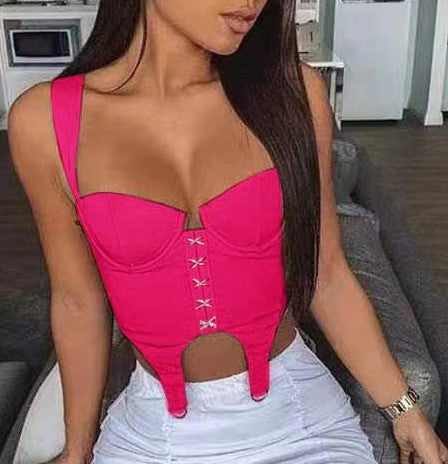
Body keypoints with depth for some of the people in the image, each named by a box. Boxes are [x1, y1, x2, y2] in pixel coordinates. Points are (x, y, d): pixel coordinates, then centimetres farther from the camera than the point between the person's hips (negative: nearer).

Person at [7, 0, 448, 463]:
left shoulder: (291, 91, -11)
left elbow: (325, 276, -3)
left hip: (297, 410, 1)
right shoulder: (44, 121, -12)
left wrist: (405, 412, 2)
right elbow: (78, 301, -1)